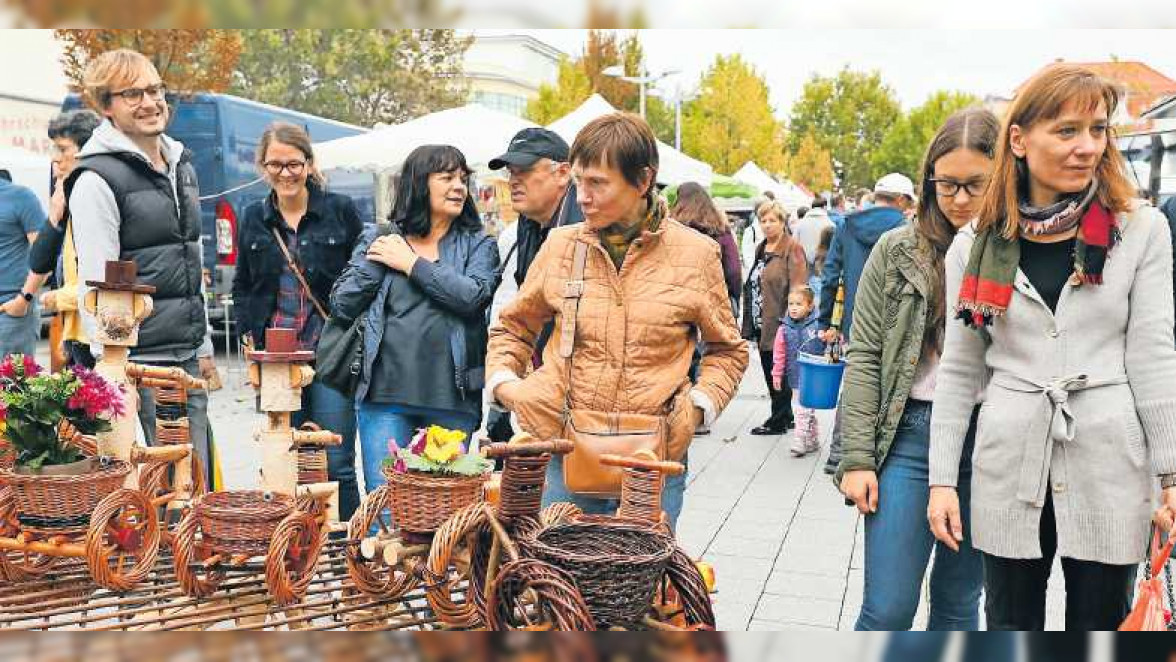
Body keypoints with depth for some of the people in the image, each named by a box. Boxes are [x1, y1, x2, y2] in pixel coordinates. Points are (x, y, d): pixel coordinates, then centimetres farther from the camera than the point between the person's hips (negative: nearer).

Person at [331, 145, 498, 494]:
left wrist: (411, 262, -7)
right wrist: (377, 261, -4)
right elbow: (342, 305, 4)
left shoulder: (478, 244, 6)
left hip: (452, 399, 0)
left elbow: (472, 295, -13)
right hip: (386, 392, 0)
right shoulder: (378, 239, 9)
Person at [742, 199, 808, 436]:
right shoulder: (761, 249, 16)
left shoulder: (792, 249, -9)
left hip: (779, 324, -8)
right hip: (761, 325, 8)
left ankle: (779, 420, 12)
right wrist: (750, 326, 17)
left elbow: (797, 288, -15)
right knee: (769, 371, 14)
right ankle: (786, 417, 26)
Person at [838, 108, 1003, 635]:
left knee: (958, 604, 15)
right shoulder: (898, 250, 1)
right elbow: (864, 358, 0)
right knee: (887, 610, -1)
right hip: (909, 435, -1)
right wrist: (857, 457, -5)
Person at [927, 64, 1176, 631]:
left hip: (1110, 468, 0)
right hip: (1009, 470, 1)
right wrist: (942, 478, 2)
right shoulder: (975, 247, 2)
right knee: (1009, 625, 12)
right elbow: (958, 373, 5)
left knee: (1102, 621, 11)